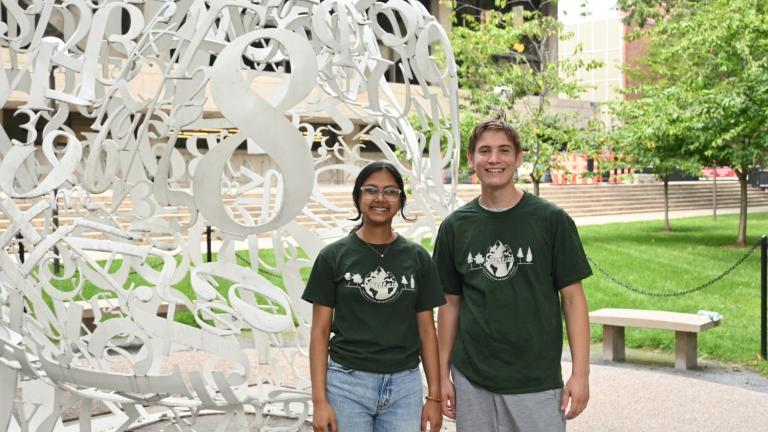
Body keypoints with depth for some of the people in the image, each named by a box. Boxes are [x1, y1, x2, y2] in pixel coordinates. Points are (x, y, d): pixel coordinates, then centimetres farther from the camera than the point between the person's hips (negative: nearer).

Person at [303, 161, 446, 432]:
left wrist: (434, 396, 3)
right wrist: (319, 400, -7)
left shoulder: (417, 258, 5)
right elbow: (320, 331, -1)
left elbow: (426, 330, 7)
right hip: (347, 383, -1)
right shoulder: (333, 256, -1)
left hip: (405, 386, 2)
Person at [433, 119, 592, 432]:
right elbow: (451, 304, 9)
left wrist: (580, 373, -8)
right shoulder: (455, 226, 3)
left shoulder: (551, 220, -4)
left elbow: (572, 298, -2)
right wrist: (442, 374, 7)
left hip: (536, 382, -2)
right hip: (471, 381, 2)